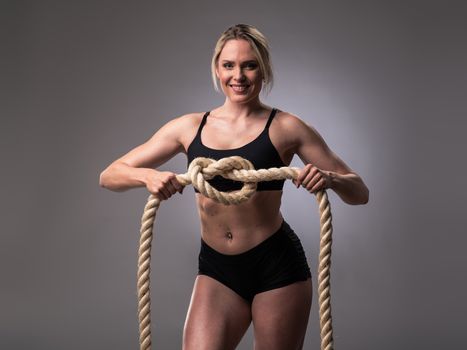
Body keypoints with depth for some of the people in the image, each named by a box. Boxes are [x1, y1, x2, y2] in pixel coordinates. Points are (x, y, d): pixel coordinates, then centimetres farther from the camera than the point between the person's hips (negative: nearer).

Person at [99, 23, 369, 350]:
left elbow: (359, 193, 1)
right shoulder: (189, 127, 4)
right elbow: (109, 176, 4)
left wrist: (330, 178, -21)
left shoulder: (286, 127, -2)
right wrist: (146, 176, -18)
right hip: (216, 270, 2)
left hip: (278, 266, -1)